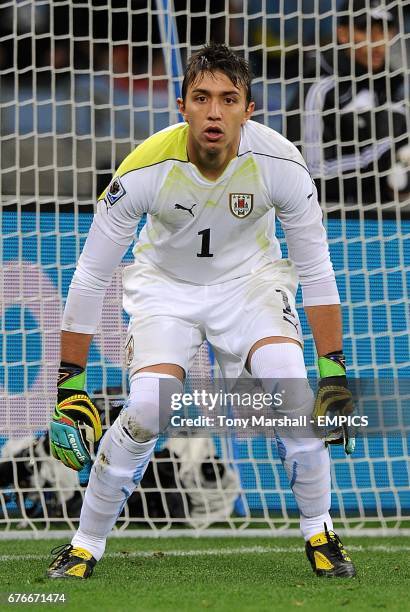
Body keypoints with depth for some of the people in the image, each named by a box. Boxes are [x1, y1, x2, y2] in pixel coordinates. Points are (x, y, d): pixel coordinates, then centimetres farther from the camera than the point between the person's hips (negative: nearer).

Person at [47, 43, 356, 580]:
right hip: (166, 284, -1)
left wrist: (334, 372, -16)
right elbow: (91, 276, -18)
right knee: (148, 410, -22)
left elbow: (315, 269, -13)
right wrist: (70, 384, -17)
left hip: (249, 279, 1)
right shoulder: (146, 169, -28)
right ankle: (86, 546, -1)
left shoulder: (279, 162, -25)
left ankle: (319, 533, -2)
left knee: (291, 385, -24)